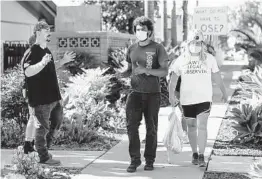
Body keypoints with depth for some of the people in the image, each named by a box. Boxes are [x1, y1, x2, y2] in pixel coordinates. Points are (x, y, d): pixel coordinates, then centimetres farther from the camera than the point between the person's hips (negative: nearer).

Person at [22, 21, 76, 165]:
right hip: (41, 98, -9)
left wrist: (63, 61, 20)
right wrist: (42, 62, -40)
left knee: (57, 121, 18)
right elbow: (28, 72, -27)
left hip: (53, 96, 10)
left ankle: (44, 148, 29)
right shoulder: (33, 52, -14)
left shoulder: (46, 50, 15)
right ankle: (44, 157, 6)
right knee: (43, 127, -2)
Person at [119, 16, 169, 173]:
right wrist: (120, 75, -3)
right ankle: (135, 159, 1)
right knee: (132, 126, -9)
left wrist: (146, 70, -22)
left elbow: (165, 72, -9)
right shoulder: (132, 49, 9)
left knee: (151, 129, 4)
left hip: (153, 94, -2)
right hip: (135, 93, 3)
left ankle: (150, 160, 16)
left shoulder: (158, 48, -3)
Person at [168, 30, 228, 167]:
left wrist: (224, 92, 20)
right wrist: (171, 95, -8)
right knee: (191, 126, 11)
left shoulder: (209, 59, 2)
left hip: (204, 98, -1)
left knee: (202, 126, -12)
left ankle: (201, 156, -10)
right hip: (187, 99, 1)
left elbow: (217, 76, 12)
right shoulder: (182, 59, 1)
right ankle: (194, 153, 24)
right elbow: (174, 78, 2)